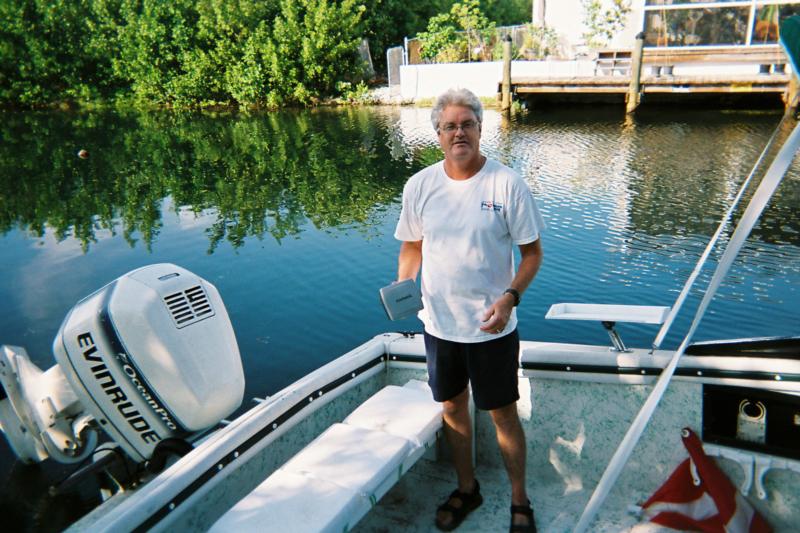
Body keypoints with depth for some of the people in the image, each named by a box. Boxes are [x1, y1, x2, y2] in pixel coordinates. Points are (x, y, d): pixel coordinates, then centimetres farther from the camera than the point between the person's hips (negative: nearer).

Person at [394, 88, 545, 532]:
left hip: (492, 327, -3)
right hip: (439, 324, 4)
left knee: (504, 414, 10)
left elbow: (532, 251, -6)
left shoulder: (507, 183, -11)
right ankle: (467, 489, 42)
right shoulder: (420, 185, -2)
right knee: (453, 408, 19)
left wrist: (510, 297, -22)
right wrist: (402, 288, -10)